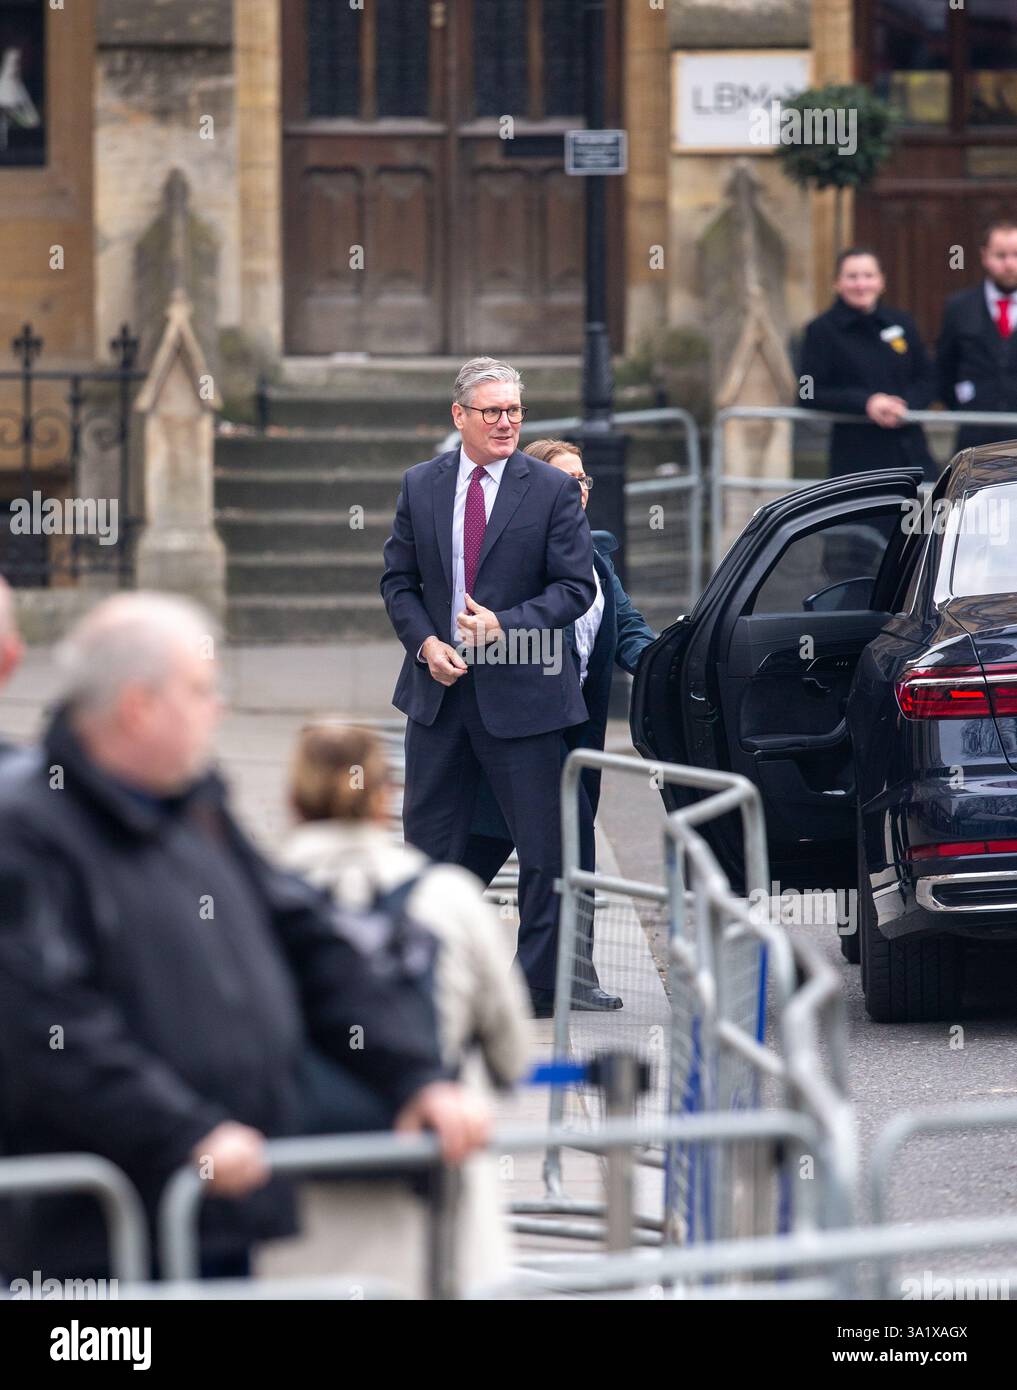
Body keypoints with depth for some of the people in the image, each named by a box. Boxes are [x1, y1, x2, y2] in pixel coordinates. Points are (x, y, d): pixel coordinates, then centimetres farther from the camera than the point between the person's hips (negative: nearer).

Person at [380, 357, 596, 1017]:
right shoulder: (421, 485, 6)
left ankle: (538, 981, 9)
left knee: (544, 849, 0)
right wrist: (425, 643, -6)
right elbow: (398, 580, 10)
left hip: (521, 690, -3)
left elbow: (575, 587, -5)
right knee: (429, 840, 9)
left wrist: (507, 625, -17)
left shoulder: (553, 489, -4)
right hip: (439, 687, 3)